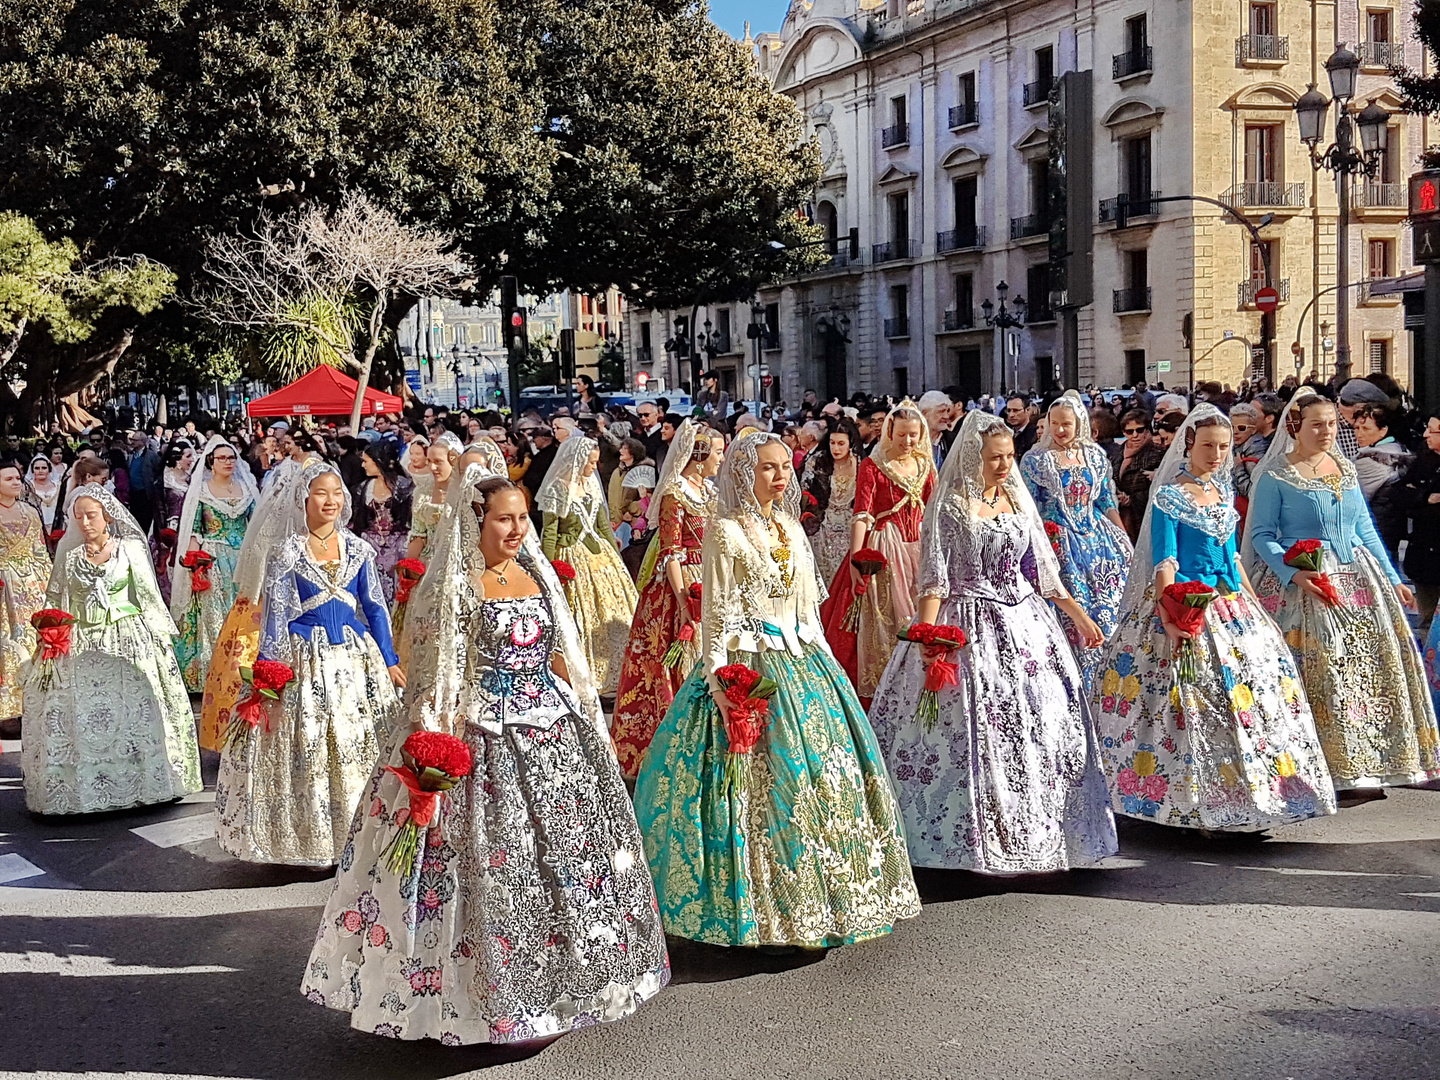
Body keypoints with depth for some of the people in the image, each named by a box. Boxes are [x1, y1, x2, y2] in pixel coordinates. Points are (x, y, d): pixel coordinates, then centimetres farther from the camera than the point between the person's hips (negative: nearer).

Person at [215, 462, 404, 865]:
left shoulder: (357, 549, 7)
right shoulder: (288, 553, -1)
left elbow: (374, 607, 10)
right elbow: (275, 614, -2)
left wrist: (389, 661, 7)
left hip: (354, 658, 3)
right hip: (305, 661, -3)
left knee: (359, 748, 4)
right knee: (305, 750, 0)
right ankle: (308, 838, 13)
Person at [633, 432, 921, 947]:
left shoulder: (791, 529, 13)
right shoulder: (725, 531, -8)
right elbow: (716, 613, -10)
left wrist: (826, 665, 15)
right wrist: (720, 682, -17)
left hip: (805, 665, 7)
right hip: (750, 668, -7)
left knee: (823, 780, 9)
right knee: (761, 787, -6)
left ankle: (820, 901, 21)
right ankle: (757, 914, 4)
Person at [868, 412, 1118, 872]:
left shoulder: (1018, 500, 11)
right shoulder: (949, 506, -6)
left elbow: (1043, 569, 17)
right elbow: (933, 578, -11)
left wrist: (1078, 615, 14)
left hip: (1025, 622, 6)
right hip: (970, 626, -6)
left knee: (1039, 726, 7)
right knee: (975, 733, -5)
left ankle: (1034, 834, 20)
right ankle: (979, 839, 6)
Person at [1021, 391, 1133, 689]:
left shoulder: (1095, 455, 9)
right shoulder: (1035, 459, -2)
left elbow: (1106, 500, 13)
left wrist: (1124, 537, 9)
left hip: (1096, 541, 4)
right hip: (1058, 544, -4)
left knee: (1104, 613, 2)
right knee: (1071, 614, -7)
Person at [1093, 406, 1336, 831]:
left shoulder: (1224, 491, 12)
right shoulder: (1169, 497, -9)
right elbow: (1165, 564, -15)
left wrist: (1254, 601, 18)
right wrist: (1172, 618, -26)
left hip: (1232, 606, 8)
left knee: (1256, 686, 7)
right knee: (1198, 700, -8)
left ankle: (1247, 799, 19)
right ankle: (1196, 808, 3)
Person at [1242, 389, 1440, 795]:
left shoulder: (1344, 468, 13)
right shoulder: (1275, 476, -5)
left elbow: (1364, 529, 17)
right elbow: (1262, 536, -8)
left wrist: (1392, 578, 13)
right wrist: (1294, 575, -22)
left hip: (1356, 578, 6)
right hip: (1304, 583, -6)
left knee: (1372, 666, 3)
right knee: (1325, 673, -9)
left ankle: (1365, 766, 11)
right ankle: (1342, 768, -1)